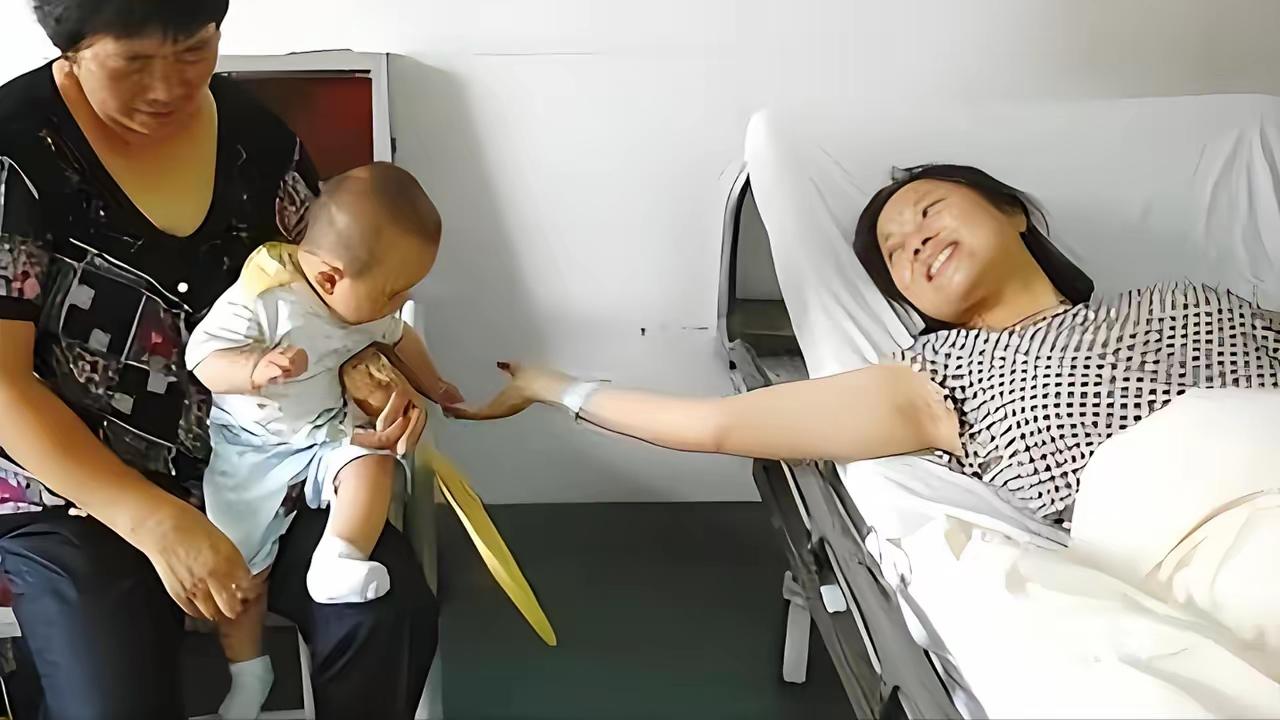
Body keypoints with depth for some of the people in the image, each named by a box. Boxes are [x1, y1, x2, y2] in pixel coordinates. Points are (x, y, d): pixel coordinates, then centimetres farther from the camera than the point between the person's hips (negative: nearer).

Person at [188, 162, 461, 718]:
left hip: (328, 435, 4)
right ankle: (247, 671, 17)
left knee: (374, 460, -26)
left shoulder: (369, 304, -5)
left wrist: (436, 388, 26)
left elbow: (400, 340, 15)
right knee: (237, 563, -3)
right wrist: (253, 370, -42)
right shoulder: (260, 299, -25)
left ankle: (337, 564, -25)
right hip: (247, 447, -4)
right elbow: (202, 356, -24)